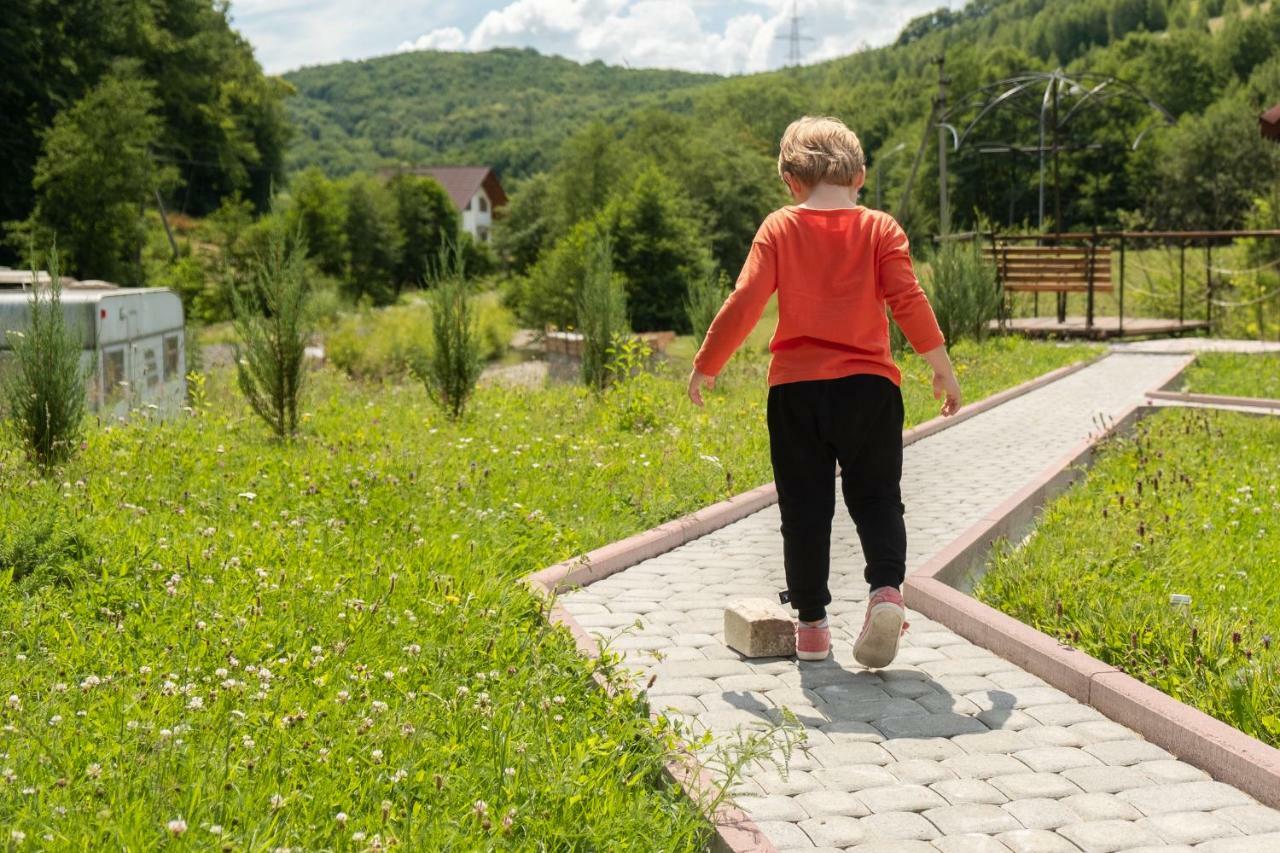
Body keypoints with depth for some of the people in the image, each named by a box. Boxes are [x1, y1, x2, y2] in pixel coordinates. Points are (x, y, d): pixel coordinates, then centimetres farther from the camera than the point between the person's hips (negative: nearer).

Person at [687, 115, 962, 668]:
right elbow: (908, 301, -7)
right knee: (877, 499, 11)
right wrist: (942, 368, 2)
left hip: (795, 389, 0)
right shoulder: (880, 229, 1)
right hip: (869, 386, 0)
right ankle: (886, 590, -13)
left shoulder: (779, 228, 1)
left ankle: (811, 624, 11)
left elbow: (745, 303, -5)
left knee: (805, 509, 8)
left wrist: (705, 367, 5)